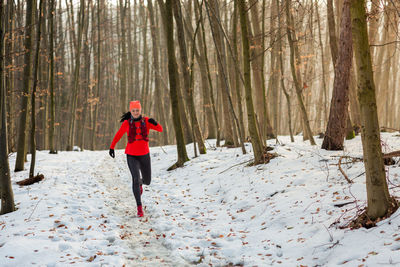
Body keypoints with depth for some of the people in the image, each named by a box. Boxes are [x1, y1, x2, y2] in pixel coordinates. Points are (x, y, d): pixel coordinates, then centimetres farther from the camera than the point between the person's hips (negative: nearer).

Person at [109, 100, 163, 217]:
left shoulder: (146, 121, -4)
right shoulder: (126, 123, -7)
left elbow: (160, 129, -9)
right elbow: (118, 135, 6)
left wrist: (154, 123, -30)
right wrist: (111, 147, 14)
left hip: (144, 155, 3)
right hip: (132, 156, -3)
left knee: (147, 181, 13)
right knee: (135, 179, -22)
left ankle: (140, 182, 52)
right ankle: (139, 207, -14)